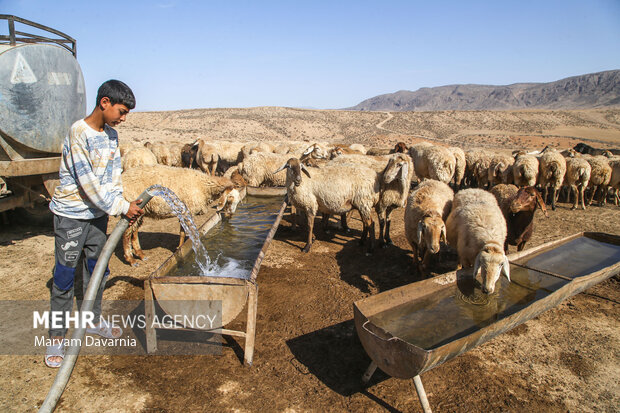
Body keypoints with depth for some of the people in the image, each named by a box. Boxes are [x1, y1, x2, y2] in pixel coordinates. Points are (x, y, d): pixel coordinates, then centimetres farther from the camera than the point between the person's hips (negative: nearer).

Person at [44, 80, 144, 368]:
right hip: (71, 214, -7)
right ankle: (57, 336, 17)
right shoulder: (78, 133, -20)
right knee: (65, 276, 2)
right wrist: (121, 207, -18)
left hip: (98, 214, 7)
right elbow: (88, 183, -23)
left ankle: (93, 320, 34)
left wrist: (123, 205, -5)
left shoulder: (111, 135, 4)